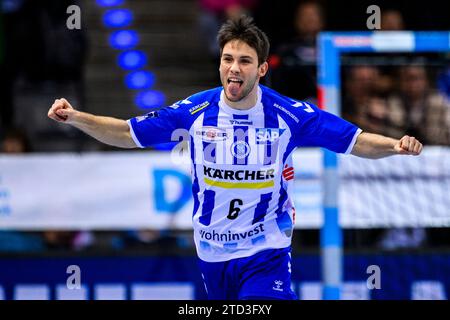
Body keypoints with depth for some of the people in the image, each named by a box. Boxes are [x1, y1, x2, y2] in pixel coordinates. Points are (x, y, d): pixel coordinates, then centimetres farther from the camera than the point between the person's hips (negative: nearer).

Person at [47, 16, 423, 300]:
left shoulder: (288, 114, -11)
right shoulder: (195, 111, -7)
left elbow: (356, 141, -8)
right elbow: (128, 134, -1)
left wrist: (396, 146, -27)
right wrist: (75, 118, -13)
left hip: (266, 253, -3)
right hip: (212, 254, 3)